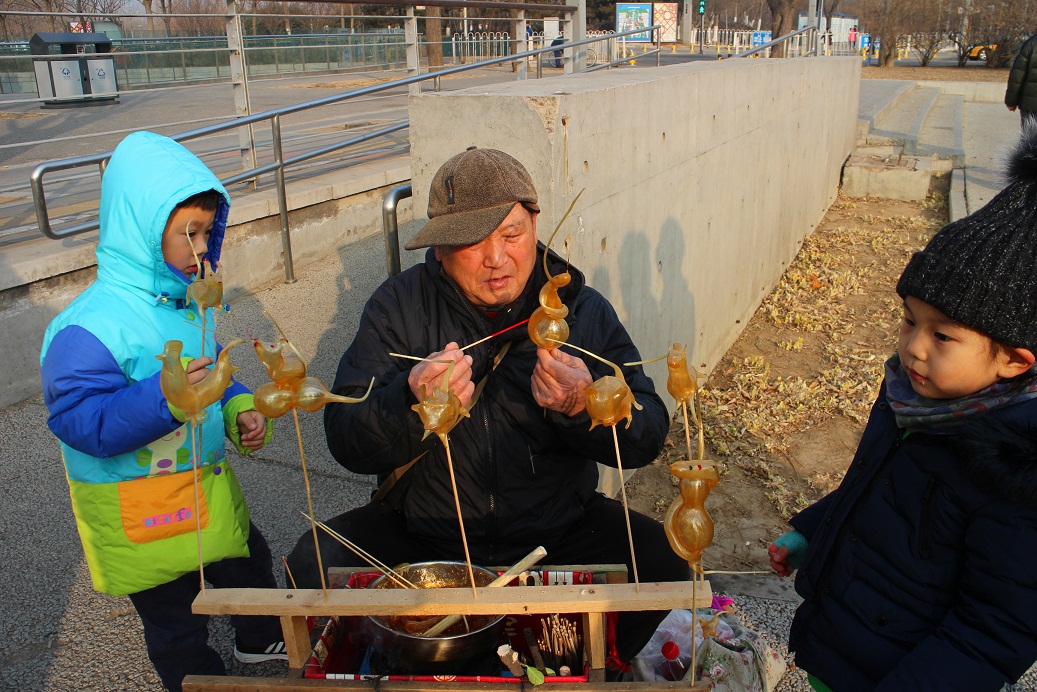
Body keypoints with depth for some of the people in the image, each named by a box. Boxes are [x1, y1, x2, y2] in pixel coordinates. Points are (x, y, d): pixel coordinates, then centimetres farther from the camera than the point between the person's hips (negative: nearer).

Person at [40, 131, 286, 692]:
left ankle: (263, 639, 57)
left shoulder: (188, 299, -1)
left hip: (209, 487, 8)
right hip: (140, 518, -8)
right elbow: (79, 419, -30)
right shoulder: (92, 326, -27)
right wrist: (162, 399, -41)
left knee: (250, 565, 28)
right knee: (176, 625, 13)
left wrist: (241, 410, -3)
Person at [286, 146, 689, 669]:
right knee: (313, 565, -20)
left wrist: (585, 406, -28)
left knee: (661, 561, -19)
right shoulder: (399, 306, -6)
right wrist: (412, 401, -33)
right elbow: (346, 443, -11)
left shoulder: (583, 310, -4)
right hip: (423, 535, 0)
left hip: (556, 531, 1)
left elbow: (648, 438, -6)